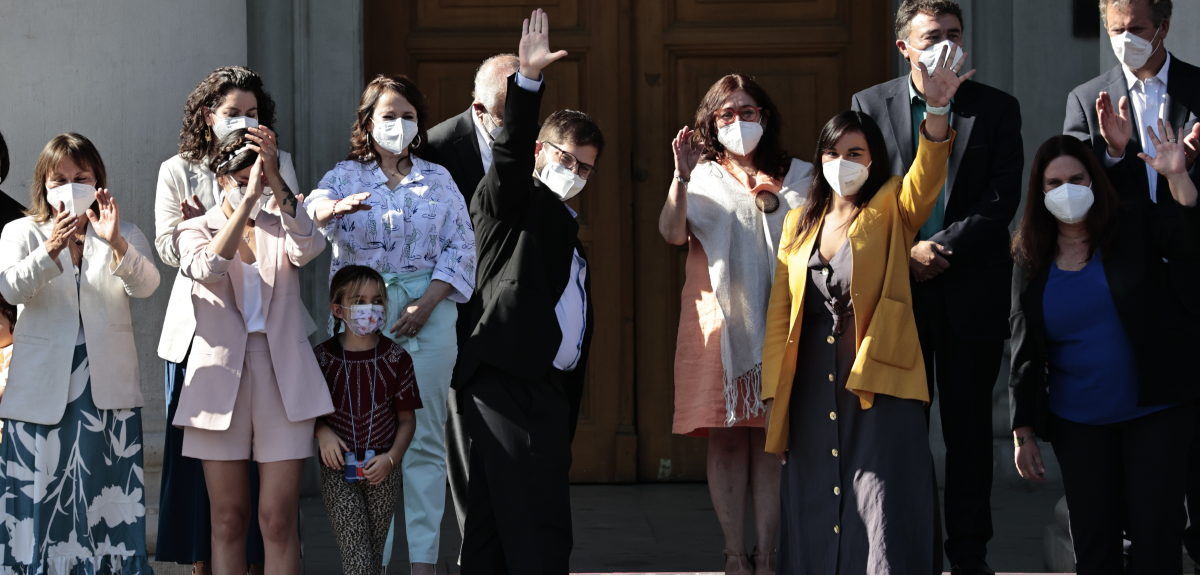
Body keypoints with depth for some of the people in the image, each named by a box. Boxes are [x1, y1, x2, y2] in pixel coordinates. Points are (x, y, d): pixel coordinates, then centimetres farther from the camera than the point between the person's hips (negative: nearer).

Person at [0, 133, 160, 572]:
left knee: (106, 494, -2)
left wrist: (116, 244, -29)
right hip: (42, 385, 0)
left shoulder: (124, 235, 10)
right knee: (43, 494, -2)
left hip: (107, 386, 1)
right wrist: (51, 251, -29)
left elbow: (146, 285, -10)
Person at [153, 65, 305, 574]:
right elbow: (167, 248, 3)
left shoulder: (278, 165, 10)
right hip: (199, 327, 0)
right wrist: (190, 227, -18)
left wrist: (268, 170, -13)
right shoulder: (177, 171, 9)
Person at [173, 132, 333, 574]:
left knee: (279, 520, -3)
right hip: (221, 376, 0)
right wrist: (248, 198, -23)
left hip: (283, 379, 0)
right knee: (229, 520, 4)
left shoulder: (281, 228, 10)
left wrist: (277, 186, -26)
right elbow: (209, 268, -18)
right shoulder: (195, 231, 7)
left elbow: (309, 247, -15)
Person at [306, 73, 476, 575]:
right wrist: (336, 208, -37)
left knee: (425, 439, -2)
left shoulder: (438, 179, 13)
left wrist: (427, 304, -8)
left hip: (428, 310, 1)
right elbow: (315, 208, -12)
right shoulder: (345, 176, 9)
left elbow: (461, 246, 6)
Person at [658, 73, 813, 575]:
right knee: (726, 437, -2)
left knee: (772, 438, -3)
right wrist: (681, 177, -20)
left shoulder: (798, 177, 14)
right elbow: (672, 233, -8)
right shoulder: (703, 179, 10)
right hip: (720, 324, -1)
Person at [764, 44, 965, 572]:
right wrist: (772, 396, 4)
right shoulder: (800, 222, 13)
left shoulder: (891, 212, 3)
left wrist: (937, 110, -36)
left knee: (882, 528, -8)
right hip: (812, 395, 4)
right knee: (817, 527, 7)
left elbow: (926, 176, -18)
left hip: (879, 390, -4)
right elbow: (780, 312, 11)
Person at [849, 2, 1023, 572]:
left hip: (972, 293, 0)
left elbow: (1002, 199, -2)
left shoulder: (997, 109, 6)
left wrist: (942, 248, -12)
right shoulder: (869, 105, 6)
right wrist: (906, 254, -10)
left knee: (969, 425, 4)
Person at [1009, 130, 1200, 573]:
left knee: (1155, 537, -4)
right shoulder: (1031, 259, 4)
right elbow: (1024, 349, 6)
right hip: (1078, 422, 2)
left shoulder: (1135, 223, -2)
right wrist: (1023, 432, 4)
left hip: (1154, 409, -2)